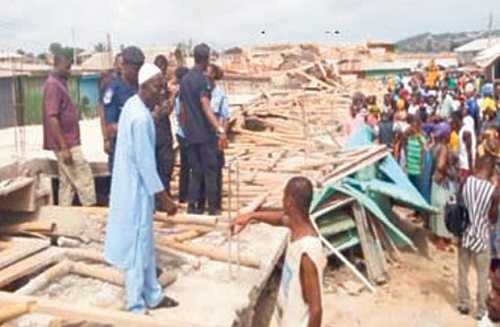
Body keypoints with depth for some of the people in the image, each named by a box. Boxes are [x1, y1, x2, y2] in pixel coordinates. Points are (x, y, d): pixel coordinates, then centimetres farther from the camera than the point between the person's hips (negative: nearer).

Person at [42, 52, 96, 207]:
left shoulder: (59, 83, 15)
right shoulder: (53, 85, -15)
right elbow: (52, 118, -21)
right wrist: (64, 147, -23)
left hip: (68, 143, 10)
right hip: (65, 144, -10)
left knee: (67, 182, 12)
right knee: (84, 178, -5)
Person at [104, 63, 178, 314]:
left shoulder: (134, 106, 6)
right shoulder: (141, 118, -24)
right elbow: (145, 162, -23)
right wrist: (165, 197, -18)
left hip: (132, 185, 10)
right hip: (136, 189, -10)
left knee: (145, 243, 19)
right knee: (137, 246, 3)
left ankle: (152, 295, 33)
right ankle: (136, 305, 18)